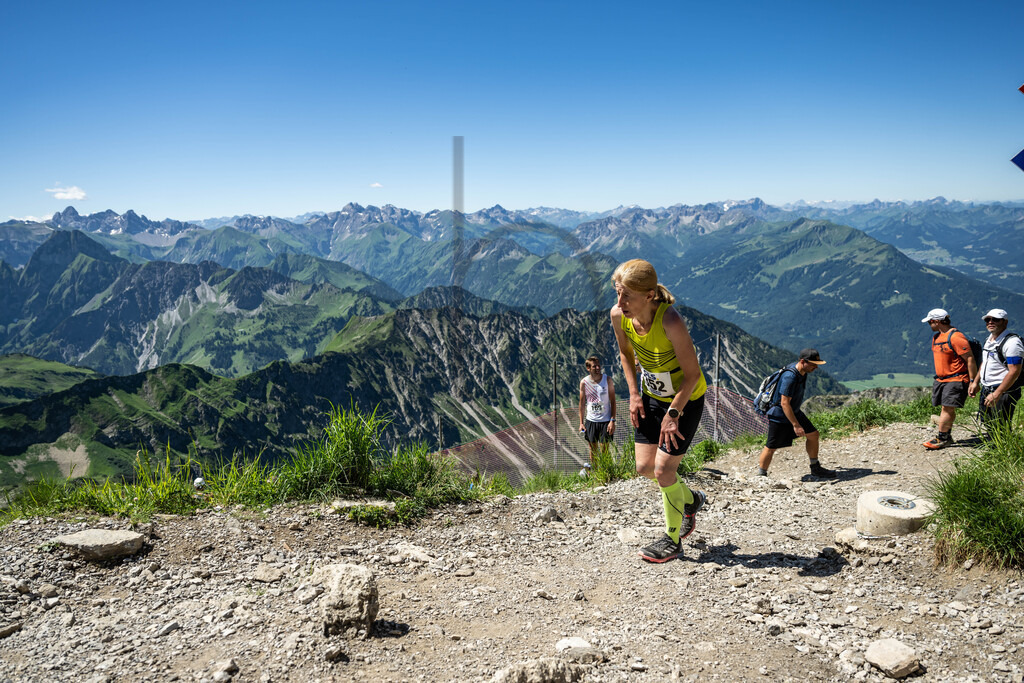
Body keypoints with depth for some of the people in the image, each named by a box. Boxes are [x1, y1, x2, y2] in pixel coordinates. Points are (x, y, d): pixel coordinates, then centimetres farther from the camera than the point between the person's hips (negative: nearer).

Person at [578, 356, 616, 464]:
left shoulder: (607, 379, -4)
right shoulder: (584, 382, 0)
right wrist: (581, 422, 4)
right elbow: (582, 403, 7)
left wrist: (612, 420, -9)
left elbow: (613, 401, -2)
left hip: (605, 420, -2)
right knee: (593, 449, 10)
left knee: (604, 450, -1)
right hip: (590, 420, 2)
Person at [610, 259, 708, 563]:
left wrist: (673, 413, -21)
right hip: (652, 395, 6)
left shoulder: (670, 321, -35)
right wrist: (634, 394, -1)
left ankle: (672, 539, 16)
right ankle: (690, 499, 34)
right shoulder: (618, 315, -17)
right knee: (644, 466, 4)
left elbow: (692, 374, -25)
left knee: (663, 468, -6)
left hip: (686, 399, -6)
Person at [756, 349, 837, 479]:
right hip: (779, 415, -9)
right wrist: (796, 425, -29)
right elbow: (784, 403, -30)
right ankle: (761, 476, 11)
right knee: (771, 448, -2)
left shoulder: (802, 371, -1)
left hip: (794, 412, 9)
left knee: (813, 434, 10)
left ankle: (815, 468, 25)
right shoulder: (790, 376, -30)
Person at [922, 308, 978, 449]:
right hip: (941, 379, 9)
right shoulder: (936, 336, 14)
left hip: (956, 380, -9)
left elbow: (970, 359, -16)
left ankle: (941, 438, -12)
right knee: (946, 408, 10)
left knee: (947, 408, -12)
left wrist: (972, 382, -17)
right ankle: (947, 437, 17)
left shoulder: (956, 337, -16)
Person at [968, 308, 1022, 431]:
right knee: (986, 423, 14)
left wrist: (996, 394, -25)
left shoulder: (1012, 342, -16)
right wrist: (975, 382, 19)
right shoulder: (989, 340, 13)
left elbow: (1014, 372, -22)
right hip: (986, 391, 9)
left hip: (1003, 393, -9)